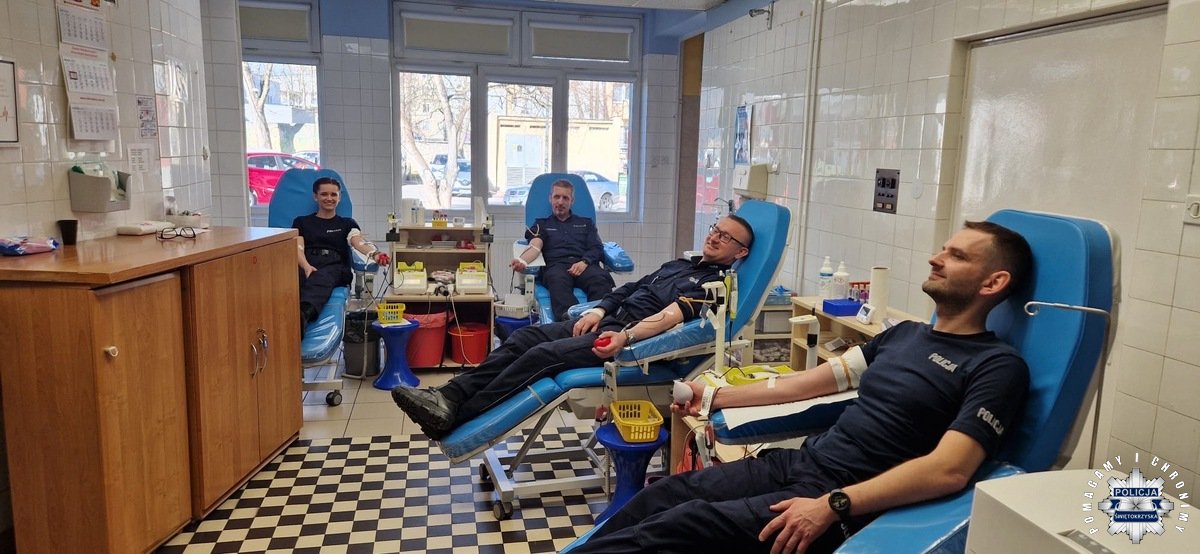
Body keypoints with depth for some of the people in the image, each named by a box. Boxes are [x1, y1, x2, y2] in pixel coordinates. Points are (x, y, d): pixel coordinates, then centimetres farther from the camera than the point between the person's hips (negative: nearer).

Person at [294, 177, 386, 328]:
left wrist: (374, 254, -24)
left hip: (335, 267, -1)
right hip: (306, 268, 1)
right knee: (316, 279, -40)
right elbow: (297, 248, 8)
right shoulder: (301, 222, 26)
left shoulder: (347, 223, 24)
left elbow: (359, 241, 2)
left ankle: (303, 314, -72)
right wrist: (307, 267, -17)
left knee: (322, 278, -40)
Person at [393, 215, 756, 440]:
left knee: (543, 355, -24)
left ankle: (453, 418, -24)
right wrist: (600, 309, 7)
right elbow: (632, 288, 26)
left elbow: (674, 314, -17)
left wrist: (626, 336, -30)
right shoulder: (678, 264, 28)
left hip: (631, 339, -9)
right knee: (526, 337, -9)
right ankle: (449, 397, -17)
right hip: (608, 322, 9)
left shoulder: (716, 282, 0)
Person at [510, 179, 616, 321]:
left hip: (584, 265, 2)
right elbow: (535, 246, 8)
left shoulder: (586, 223, 32)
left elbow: (597, 249, 17)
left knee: (600, 279, -36)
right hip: (555, 265, -1)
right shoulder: (542, 224, 29)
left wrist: (584, 262, -8)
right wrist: (522, 260, -18)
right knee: (558, 280, -40)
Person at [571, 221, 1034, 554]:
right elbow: (816, 380, 19)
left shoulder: (997, 367, -7)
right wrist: (717, 397, 18)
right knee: (665, 494, -9)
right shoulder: (905, 333, 17)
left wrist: (833, 505, -27)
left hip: (845, 502, -7)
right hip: (798, 462, 7)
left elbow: (949, 470, -20)